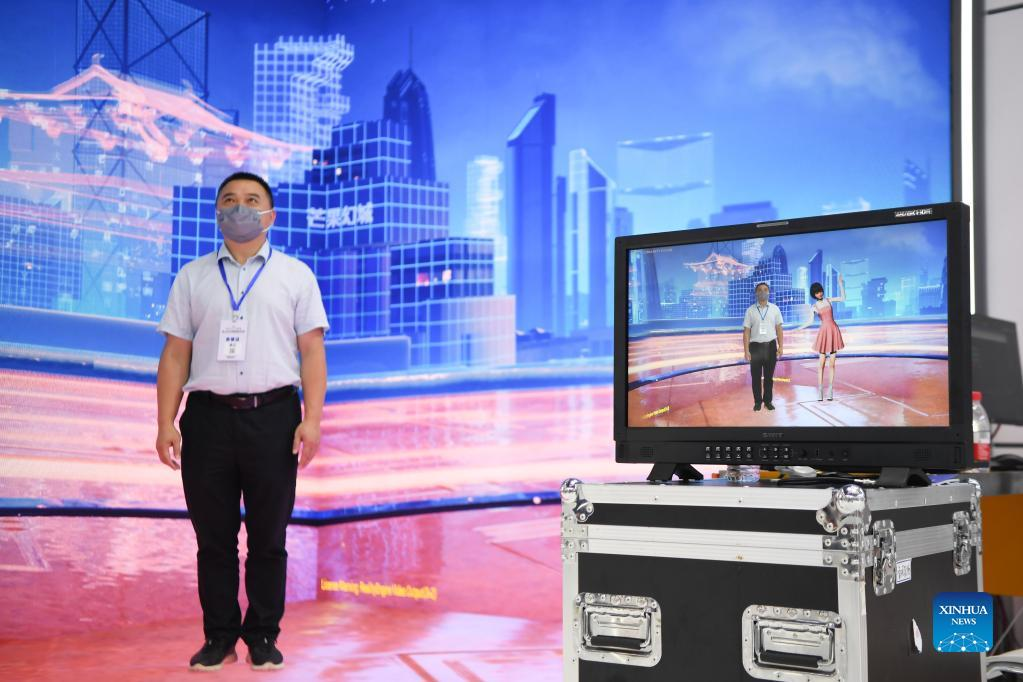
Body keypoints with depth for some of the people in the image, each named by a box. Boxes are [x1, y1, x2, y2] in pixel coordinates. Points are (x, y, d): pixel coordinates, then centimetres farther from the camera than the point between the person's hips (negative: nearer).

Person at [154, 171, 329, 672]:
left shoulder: (295, 275, 7)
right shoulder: (192, 277, 11)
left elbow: (312, 351, 1)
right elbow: (175, 354, 7)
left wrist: (312, 419, -8)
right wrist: (166, 423, -1)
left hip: (272, 415, -1)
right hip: (208, 416, 1)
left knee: (268, 537, 6)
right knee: (213, 536, 7)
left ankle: (263, 637, 16)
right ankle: (218, 637, 17)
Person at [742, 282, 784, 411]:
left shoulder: (774, 309, 4)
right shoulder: (751, 311, -1)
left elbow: (779, 329, 4)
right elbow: (746, 331, -2)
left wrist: (781, 347, -2)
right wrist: (746, 350, -8)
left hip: (770, 346, 1)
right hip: (755, 346, -1)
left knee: (769, 376, 10)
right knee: (756, 376, 6)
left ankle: (768, 401, 21)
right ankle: (757, 402, 17)